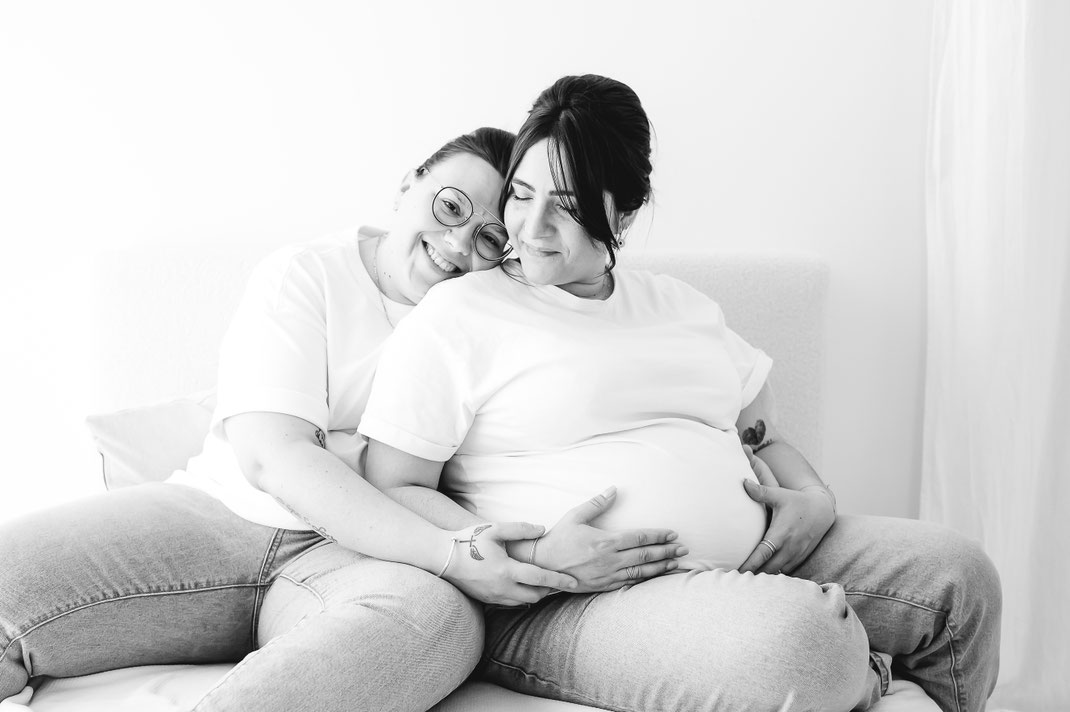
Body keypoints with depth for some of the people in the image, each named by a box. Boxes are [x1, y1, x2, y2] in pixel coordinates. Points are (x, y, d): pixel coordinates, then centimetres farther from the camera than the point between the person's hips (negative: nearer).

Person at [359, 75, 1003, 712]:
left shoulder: (681, 305, 19)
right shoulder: (456, 317, 1)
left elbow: (765, 439, 25)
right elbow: (393, 489, -4)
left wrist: (815, 501, 1)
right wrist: (539, 556, -17)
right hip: (563, 608, -6)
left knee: (957, 574, -7)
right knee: (800, 639, -32)